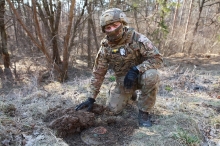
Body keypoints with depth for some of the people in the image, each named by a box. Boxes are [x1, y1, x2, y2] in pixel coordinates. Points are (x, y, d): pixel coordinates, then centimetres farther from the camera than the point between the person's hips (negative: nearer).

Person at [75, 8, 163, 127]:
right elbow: (98, 73, -4)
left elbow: (157, 59, -22)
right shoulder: (105, 47, -10)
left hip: (140, 76, -3)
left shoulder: (137, 39, -22)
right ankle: (129, 93, 26)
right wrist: (91, 98, -5)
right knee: (114, 109, -9)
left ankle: (144, 111, -12)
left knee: (151, 76, -36)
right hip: (123, 81, 3)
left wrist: (135, 70, -35)